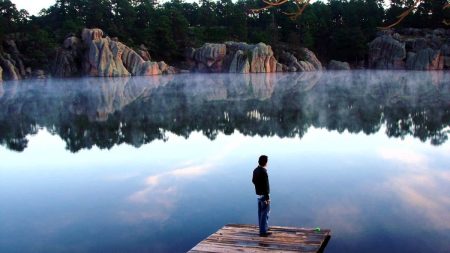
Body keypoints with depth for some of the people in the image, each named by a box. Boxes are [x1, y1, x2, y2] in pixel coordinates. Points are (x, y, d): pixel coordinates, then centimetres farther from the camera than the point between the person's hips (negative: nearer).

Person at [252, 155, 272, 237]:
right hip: (264, 195, -9)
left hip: (258, 194, 9)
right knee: (265, 213, -1)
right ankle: (263, 231, 2)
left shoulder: (255, 170, 2)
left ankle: (263, 227, 32)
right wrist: (267, 198, -20)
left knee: (261, 212, 19)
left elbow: (253, 181, 16)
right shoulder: (263, 172, -25)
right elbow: (265, 186, -24)